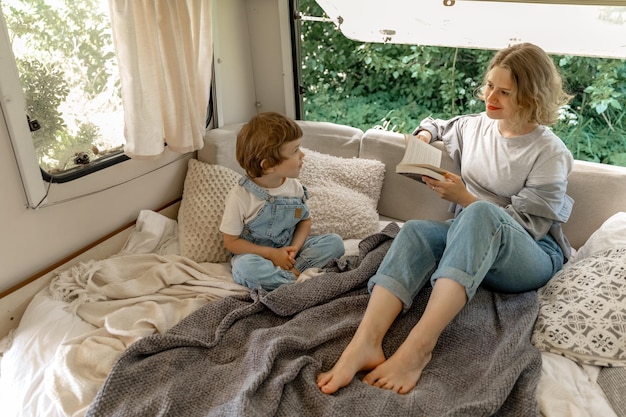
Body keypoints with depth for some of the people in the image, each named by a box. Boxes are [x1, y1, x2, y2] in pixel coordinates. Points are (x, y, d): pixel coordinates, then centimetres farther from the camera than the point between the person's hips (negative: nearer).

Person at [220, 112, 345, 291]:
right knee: (245, 267, -38)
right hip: (257, 255, -4)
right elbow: (231, 241, -11)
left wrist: (295, 247, -12)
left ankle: (289, 273, -24)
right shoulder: (240, 196, -19)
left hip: (288, 251, 5)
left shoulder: (295, 187, -5)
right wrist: (271, 254, -20)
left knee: (334, 241, -13)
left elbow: (305, 220, 9)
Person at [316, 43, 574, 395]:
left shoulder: (551, 154, -7)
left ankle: (419, 346, -50)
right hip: (471, 239, 5)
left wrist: (464, 199, -19)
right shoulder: (477, 125, 10)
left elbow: (527, 225, -10)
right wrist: (424, 135, 7)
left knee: (481, 213, -39)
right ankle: (365, 343, -49)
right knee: (416, 230, -29)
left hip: (532, 257, -4)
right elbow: (437, 125, 31)